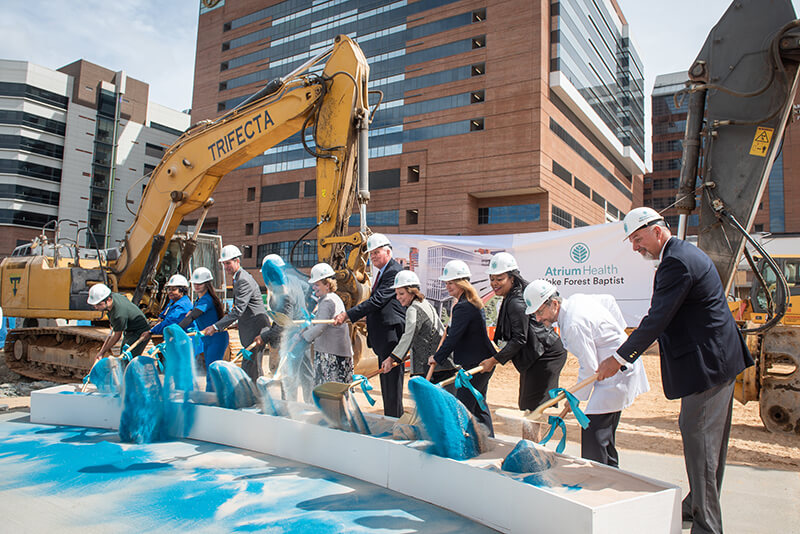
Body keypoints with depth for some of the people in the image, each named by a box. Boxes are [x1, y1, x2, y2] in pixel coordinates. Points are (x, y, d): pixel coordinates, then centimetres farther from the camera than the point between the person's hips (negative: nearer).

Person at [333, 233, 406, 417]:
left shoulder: (394, 272, -16)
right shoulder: (382, 272, 17)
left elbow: (377, 301, -24)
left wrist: (347, 314, -25)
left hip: (391, 335, -11)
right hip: (383, 338, 11)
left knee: (392, 379, -5)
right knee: (386, 382, 17)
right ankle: (389, 418, 28)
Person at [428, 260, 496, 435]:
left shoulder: (463, 307, -19)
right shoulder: (472, 303, 12)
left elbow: (453, 337, -19)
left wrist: (437, 358, -10)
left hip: (475, 365, -11)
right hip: (482, 362, 11)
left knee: (463, 407, -5)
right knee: (479, 405, 19)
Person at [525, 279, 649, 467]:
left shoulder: (573, 325, -25)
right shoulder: (577, 298, 4)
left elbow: (589, 367, -22)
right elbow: (610, 301, 20)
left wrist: (576, 398, -9)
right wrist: (617, 332, 21)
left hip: (617, 373, -11)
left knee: (593, 432, -14)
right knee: (604, 432, 16)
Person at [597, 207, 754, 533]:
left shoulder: (677, 262, -20)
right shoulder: (687, 253, 13)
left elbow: (656, 319, -23)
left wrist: (619, 358, -18)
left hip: (707, 363, -11)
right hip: (720, 358, 11)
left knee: (698, 438, -3)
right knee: (709, 439, 18)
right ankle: (697, 505, 33)